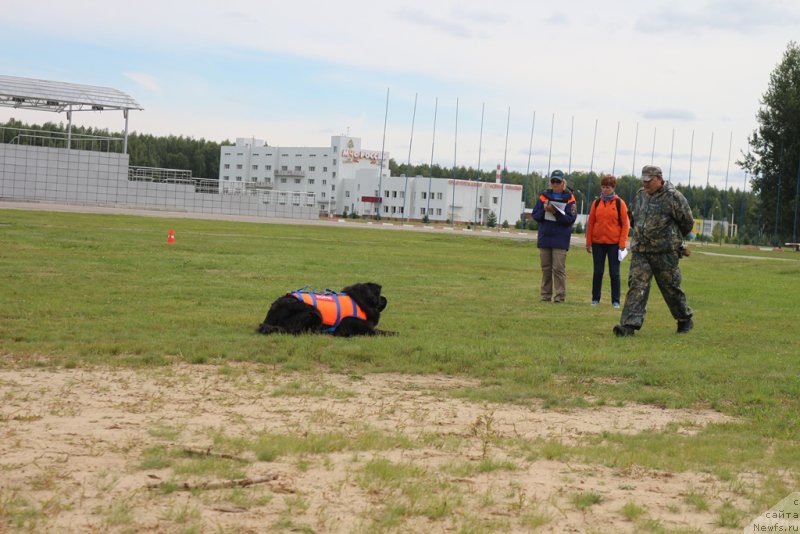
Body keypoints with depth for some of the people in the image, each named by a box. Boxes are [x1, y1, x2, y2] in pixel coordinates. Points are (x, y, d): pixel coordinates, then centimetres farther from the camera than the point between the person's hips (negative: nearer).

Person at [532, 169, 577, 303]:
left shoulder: (569, 198, -1)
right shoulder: (544, 196, 9)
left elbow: (571, 219, -10)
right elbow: (535, 216, 6)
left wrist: (555, 212, -20)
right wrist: (544, 210, -13)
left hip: (560, 239, -4)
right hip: (544, 237, 4)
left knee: (559, 268, -7)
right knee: (546, 268, 7)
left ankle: (560, 296, -3)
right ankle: (545, 296, 13)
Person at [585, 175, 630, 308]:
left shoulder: (620, 203, 0)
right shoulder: (596, 203, 7)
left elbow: (625, 224, -1)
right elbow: (590, 223, 9)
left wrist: (622, 243, -9)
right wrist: (588, 242, 4)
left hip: (614, 243, -2)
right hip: (598, 242, 2)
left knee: (614, 272, 1)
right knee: (598, 272, 5)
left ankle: (615, 301, 7)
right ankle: (595, 299, 13)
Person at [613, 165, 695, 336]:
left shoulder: (673, 197, -9)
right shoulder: (640, 195, 10)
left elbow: (687, 223, 1)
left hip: (665, 252, -4)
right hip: (640, 251, 4)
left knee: (671, 288, 8)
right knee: (637, 285, -8)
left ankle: (685, 320, 28)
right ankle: (629, 324, -14)